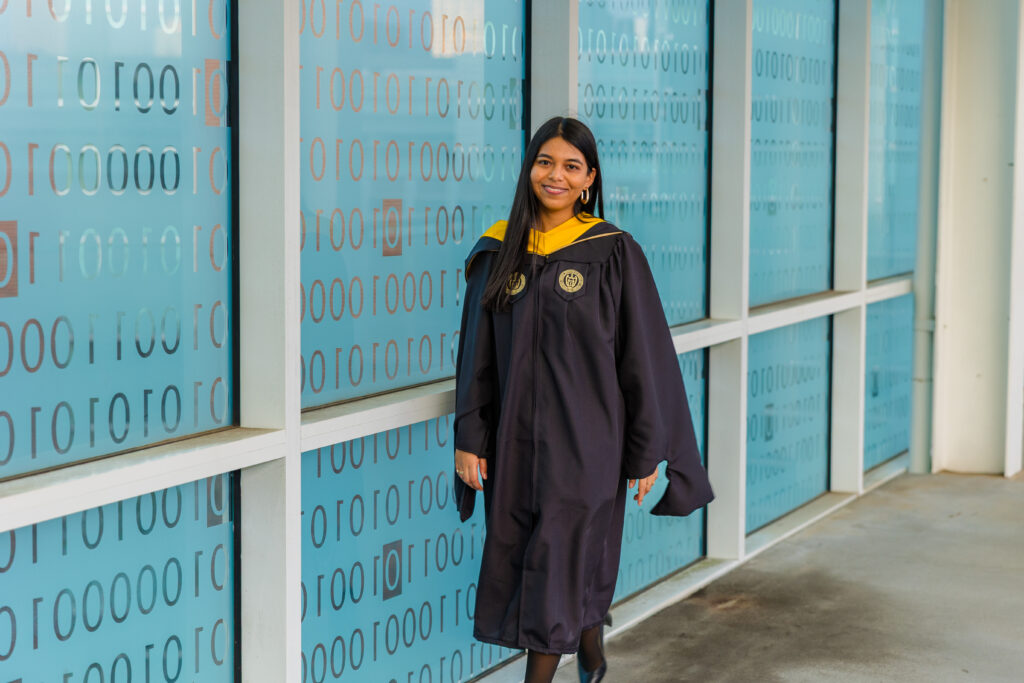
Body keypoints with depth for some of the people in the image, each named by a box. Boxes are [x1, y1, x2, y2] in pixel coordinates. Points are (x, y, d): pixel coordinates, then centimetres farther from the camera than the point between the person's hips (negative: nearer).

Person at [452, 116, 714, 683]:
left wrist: (647, 449, -6)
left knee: (558, 562, -1)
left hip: (585, 438, -4)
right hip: (515, 438, 4)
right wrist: (469, 438, 2)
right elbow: (477, 352, 6)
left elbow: (644, 355, -6)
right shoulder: (499, 251, 3)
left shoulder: (614, 252, -7)